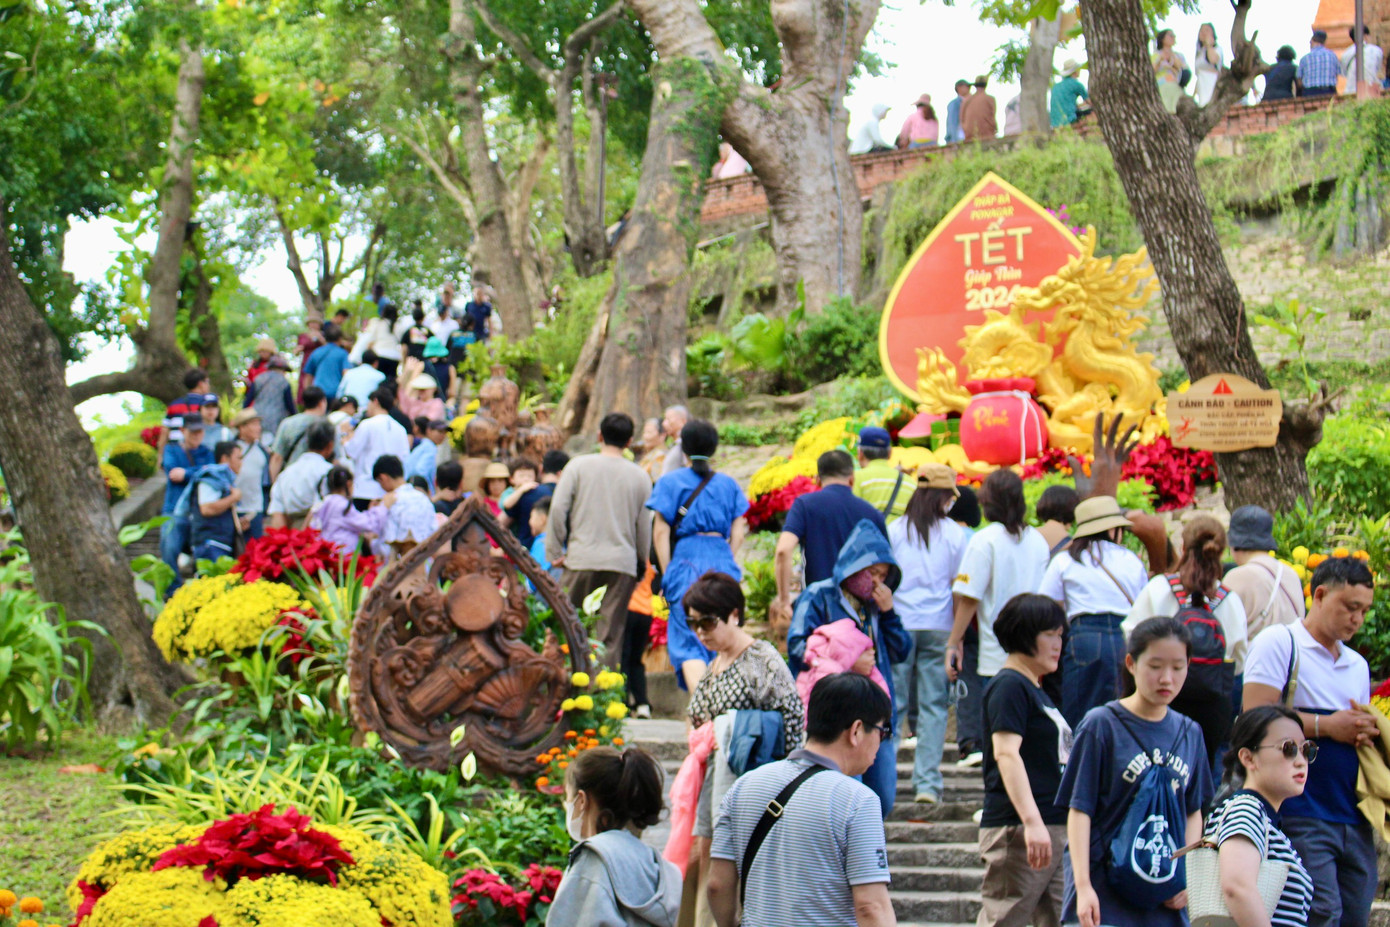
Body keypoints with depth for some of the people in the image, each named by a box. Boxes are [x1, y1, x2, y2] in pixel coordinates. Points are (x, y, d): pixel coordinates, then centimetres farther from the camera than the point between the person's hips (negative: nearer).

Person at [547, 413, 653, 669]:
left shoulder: (579, 466, 1)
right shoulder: (639, 476, 5)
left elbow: (558, 509, -4)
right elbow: (644, 525, 7)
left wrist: (555, 551, 3)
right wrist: (642, 563, 20)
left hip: (582, 560, -1)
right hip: (623, 562, 1)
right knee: (612, 634, 2)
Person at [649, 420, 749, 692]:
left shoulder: (670, 482, 3)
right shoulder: (729, 484, 11)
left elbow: (661, 531, -2)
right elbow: (738, 534, 8)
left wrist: (666, 572, 2)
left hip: (686, 560, -3)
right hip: (723, 560, 3)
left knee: (688, 641, -6)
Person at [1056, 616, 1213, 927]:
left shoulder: (1189, 734, 10)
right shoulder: (1101, 726, -5)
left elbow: (1194, 811, 17)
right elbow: (1079, 809, -7)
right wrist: (1083, 886, -15)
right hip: (1105, 897, -5)